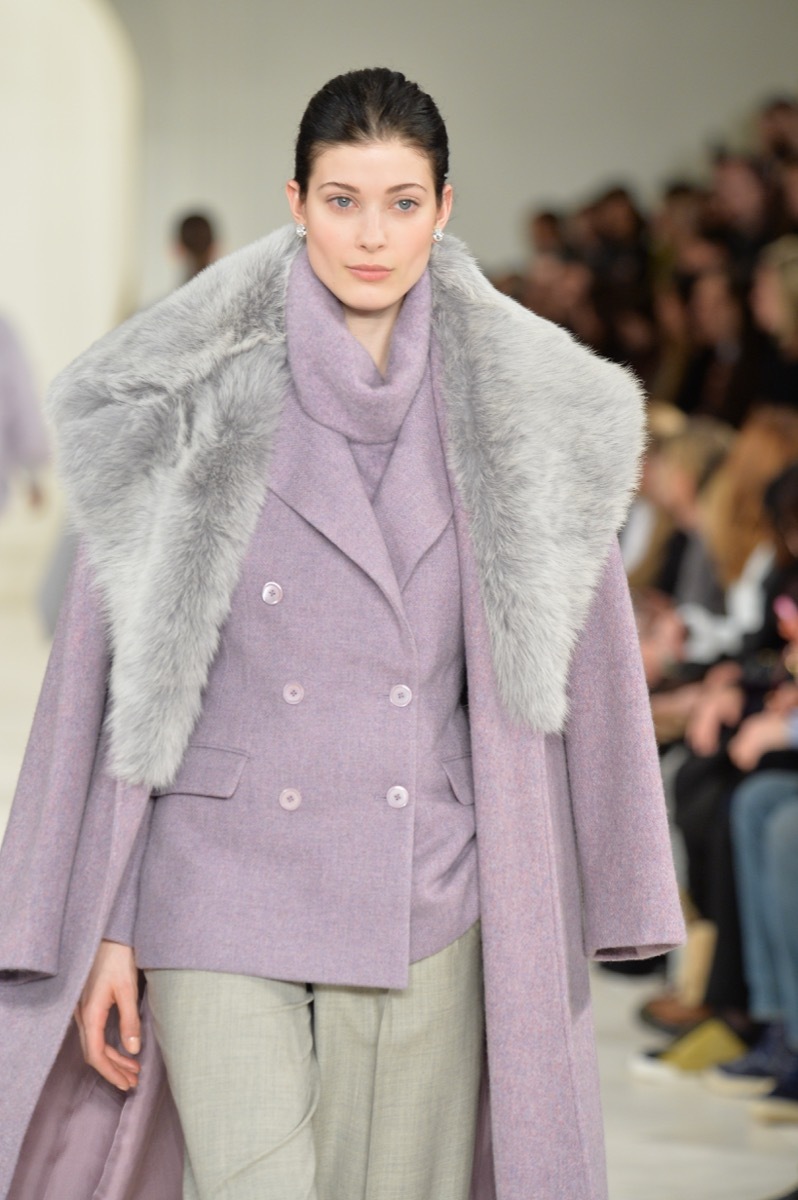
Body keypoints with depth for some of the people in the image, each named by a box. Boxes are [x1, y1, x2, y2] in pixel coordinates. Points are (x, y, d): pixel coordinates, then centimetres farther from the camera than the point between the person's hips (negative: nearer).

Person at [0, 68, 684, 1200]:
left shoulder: (519, 414, 4)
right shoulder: (200, 400, -1)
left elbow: (566, 668, 7)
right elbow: (121, 668, 1)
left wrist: (575, 916, 4)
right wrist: (103, 926, -2)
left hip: (427, 911, 2)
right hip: (227, 894, -2)